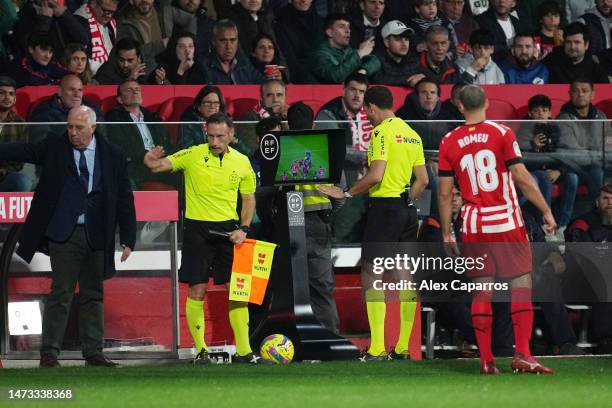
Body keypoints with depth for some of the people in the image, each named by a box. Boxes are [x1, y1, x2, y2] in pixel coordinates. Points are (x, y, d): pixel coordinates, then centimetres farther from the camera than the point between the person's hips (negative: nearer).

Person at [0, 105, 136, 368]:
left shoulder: (112, 156, 5)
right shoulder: (54, 147, 3)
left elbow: (124, 198, 6)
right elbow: (21, 151, -3)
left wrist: (128, 238, 2)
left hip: (97, 236, 2)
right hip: (63, 235, -2)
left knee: (93, 296, 8)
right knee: (61, 293, -5)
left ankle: (93, 353, 13)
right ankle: (49, 353, -3)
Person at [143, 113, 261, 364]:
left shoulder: (241, 162, 4)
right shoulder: (192, 155, -3)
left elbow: (249, 199, 13)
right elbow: (161, 165, -6)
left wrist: (243, 229, -1)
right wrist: (151, 162, -31)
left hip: (228, 229, 2)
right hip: (197, 229, -2)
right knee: (197, 290, -1)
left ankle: (243, 351, 4)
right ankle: (200, 350, 9)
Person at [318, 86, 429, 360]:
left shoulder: (382, 132, -10)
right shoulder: (411, 134, 14)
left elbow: (375, 176, -19)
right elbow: (423, 180, 14)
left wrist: (346, 193, -9)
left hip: (384, 207, -8)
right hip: (408, 210, 8)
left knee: (371, 276, -7)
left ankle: (377, 348, -15)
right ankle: (403, 347, 12)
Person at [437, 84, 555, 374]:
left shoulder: (449, 142, 2)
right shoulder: (502, 133, -5)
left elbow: (444, 193, 3)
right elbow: (522, 178, -8)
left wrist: (446, 233, 11)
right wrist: (547, 212, 0)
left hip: (473, 225, 3)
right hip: (507, 222, -3)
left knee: (482, 289, 7)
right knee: (521, 283, 2)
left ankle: (486, 360, 5)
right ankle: (522, 354, -9)